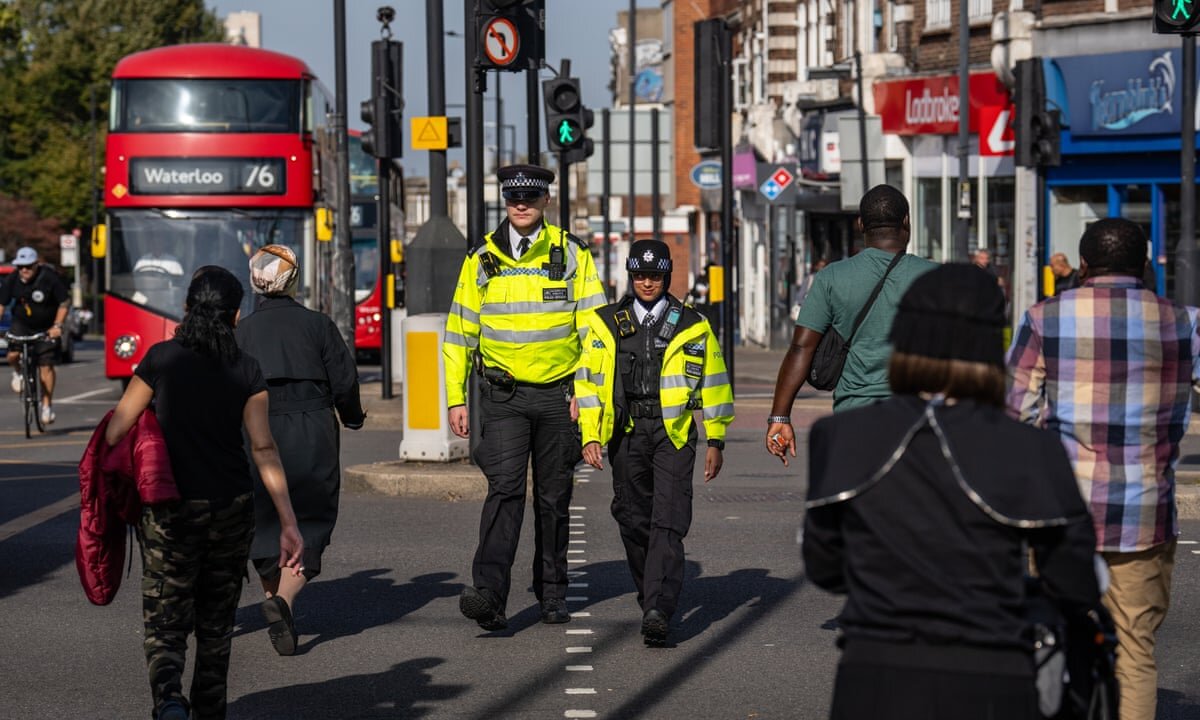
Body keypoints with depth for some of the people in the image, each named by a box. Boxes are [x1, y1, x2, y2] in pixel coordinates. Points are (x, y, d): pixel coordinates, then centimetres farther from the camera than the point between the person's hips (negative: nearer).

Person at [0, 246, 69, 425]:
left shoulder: (50, 278, -19)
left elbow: (63, 304, -12)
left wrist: (57, 326, -21)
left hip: (47, 327, -2)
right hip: (21, 324, 2)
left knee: (46, 366, -6)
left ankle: (47, 405, 5)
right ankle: (18, 373, 17)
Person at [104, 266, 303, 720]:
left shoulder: (162, 358, -6)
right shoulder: (246, 371, -2)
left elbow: (117, 429, -5)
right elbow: (264, 450, -6)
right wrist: (289, 523, -5)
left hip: (170, 511, -2)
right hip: (232, 510, 2)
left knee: (165, 622, -1)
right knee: (216, 623, 17)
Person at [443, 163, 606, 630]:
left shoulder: (571, 254, 1)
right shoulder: (481, 259, 4)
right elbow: (459, 332, 8)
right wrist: (455, 398, 2)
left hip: (558, 395, 1)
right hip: (503, 396, 0)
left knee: (553, 497, 9)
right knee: (505, 488, -15)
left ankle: (552, 593, 23)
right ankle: (489, 595, -25)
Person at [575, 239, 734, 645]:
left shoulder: (693, 327, 6)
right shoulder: (606, 325, 10)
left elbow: (714, 383, 11)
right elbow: (588, 382, 9)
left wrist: (716, 441, 9)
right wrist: (590, 437, 0)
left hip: (674, 434, -3)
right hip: (626, 435, 3)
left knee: (668, 524, -13)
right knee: (633, 519, 9)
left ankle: (657, 612, -21)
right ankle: (651, 597, 27)